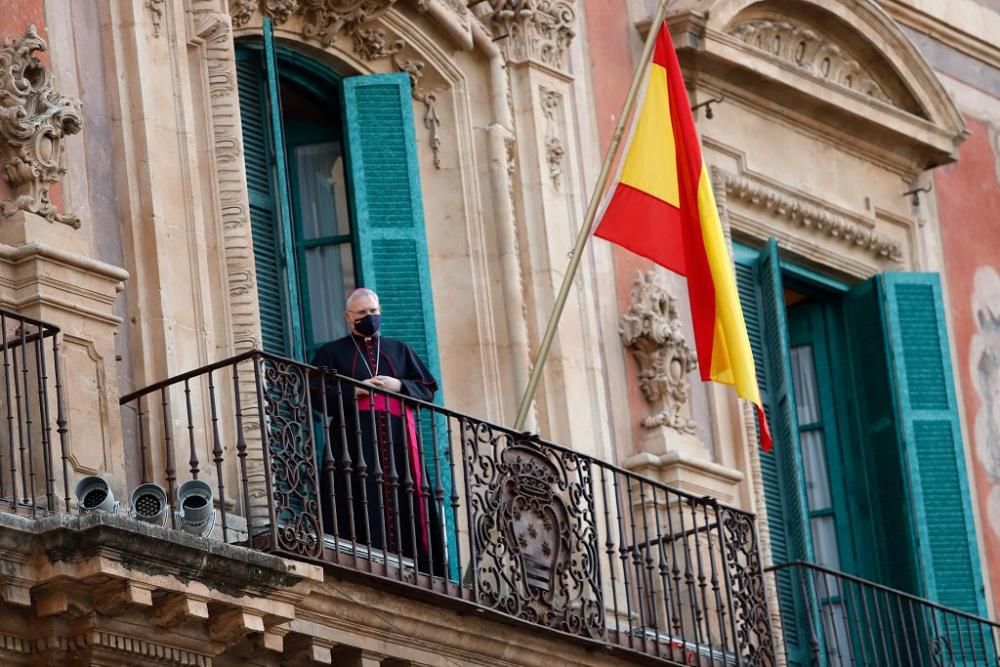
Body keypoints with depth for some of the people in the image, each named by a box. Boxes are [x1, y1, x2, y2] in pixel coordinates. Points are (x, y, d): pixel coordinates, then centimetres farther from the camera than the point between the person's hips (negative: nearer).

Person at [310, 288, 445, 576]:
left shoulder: (399, 350, 22)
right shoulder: (332, 353, 14)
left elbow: (428, 389, 15)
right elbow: (317, 395, 2)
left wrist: (399, 386, -3)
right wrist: (354, 391, -11)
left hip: (398, 441, 3)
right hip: (357, 441, -3)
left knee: (404, 505, -7)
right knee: (366, 506, -14)